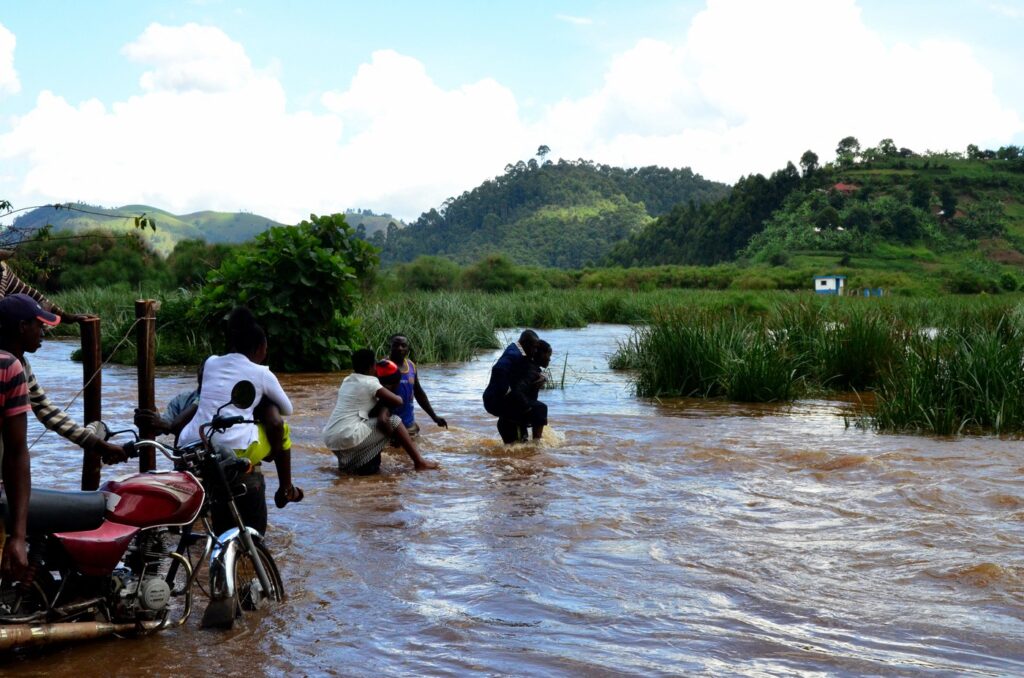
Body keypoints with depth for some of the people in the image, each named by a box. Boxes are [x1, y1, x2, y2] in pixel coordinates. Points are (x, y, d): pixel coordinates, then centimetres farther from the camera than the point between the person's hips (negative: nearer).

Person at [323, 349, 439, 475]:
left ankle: (347, 461, 20)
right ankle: (419, 462, 5)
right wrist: (386, 404, 17)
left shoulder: (346, 381, 16)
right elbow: (398, 401, -5)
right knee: (394, 421, 4)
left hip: (330, 439, 8)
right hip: (347, 438, -8)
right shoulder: (370, 382, -6)